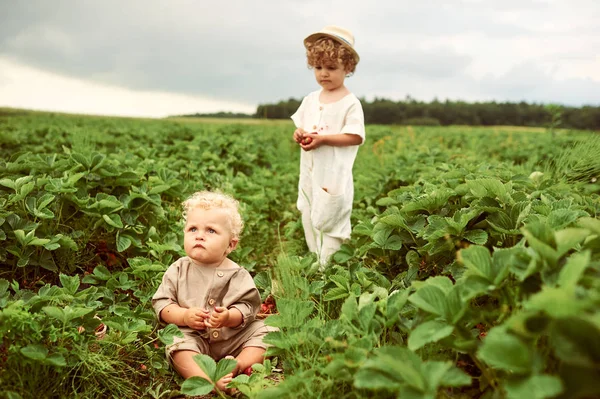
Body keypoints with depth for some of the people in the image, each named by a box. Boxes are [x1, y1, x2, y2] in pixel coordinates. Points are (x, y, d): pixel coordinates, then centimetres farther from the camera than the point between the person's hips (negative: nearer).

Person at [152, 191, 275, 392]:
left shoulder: (237, 274, -5)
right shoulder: (178, 270, -1)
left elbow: (248, 305, -9)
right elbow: (161, 303, -2)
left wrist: (229, 317, -30)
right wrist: (184, 316, -20)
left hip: (234, 337, 1)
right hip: (193, 336, -1)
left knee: (263, 333, -14)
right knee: (178, 345, -30)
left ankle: (238, 366, -33)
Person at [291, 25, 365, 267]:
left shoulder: (350, 103, -9)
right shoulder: (311, 100, 11)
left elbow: (355, 137, -15)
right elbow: (300, 126, 19)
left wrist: (322, 138, -22)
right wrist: (299, 134, -5)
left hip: (334, 175, -7)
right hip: (309, 172, 7)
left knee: (330, 223, -4)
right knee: (309, 221, 14)